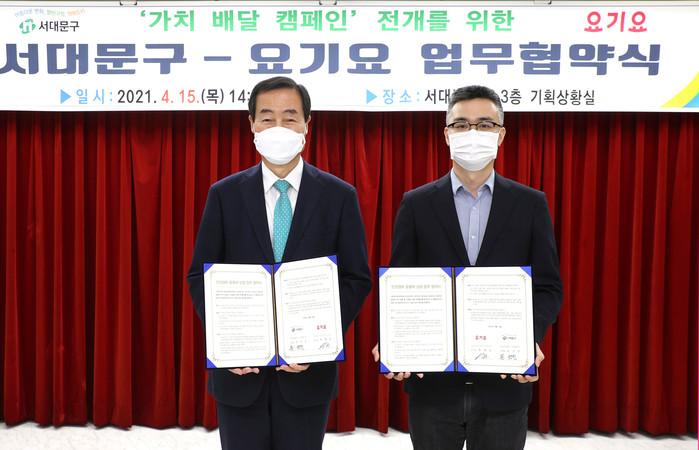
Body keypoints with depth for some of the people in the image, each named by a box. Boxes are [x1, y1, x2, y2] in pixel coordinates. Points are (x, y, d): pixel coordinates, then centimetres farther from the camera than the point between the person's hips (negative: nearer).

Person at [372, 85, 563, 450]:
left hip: (504, 381, 0)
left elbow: (547, 287, 2)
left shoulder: (530, 204, 3)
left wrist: (529, 337, -16)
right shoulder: (417, 203, 2)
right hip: (431, 379, 0)